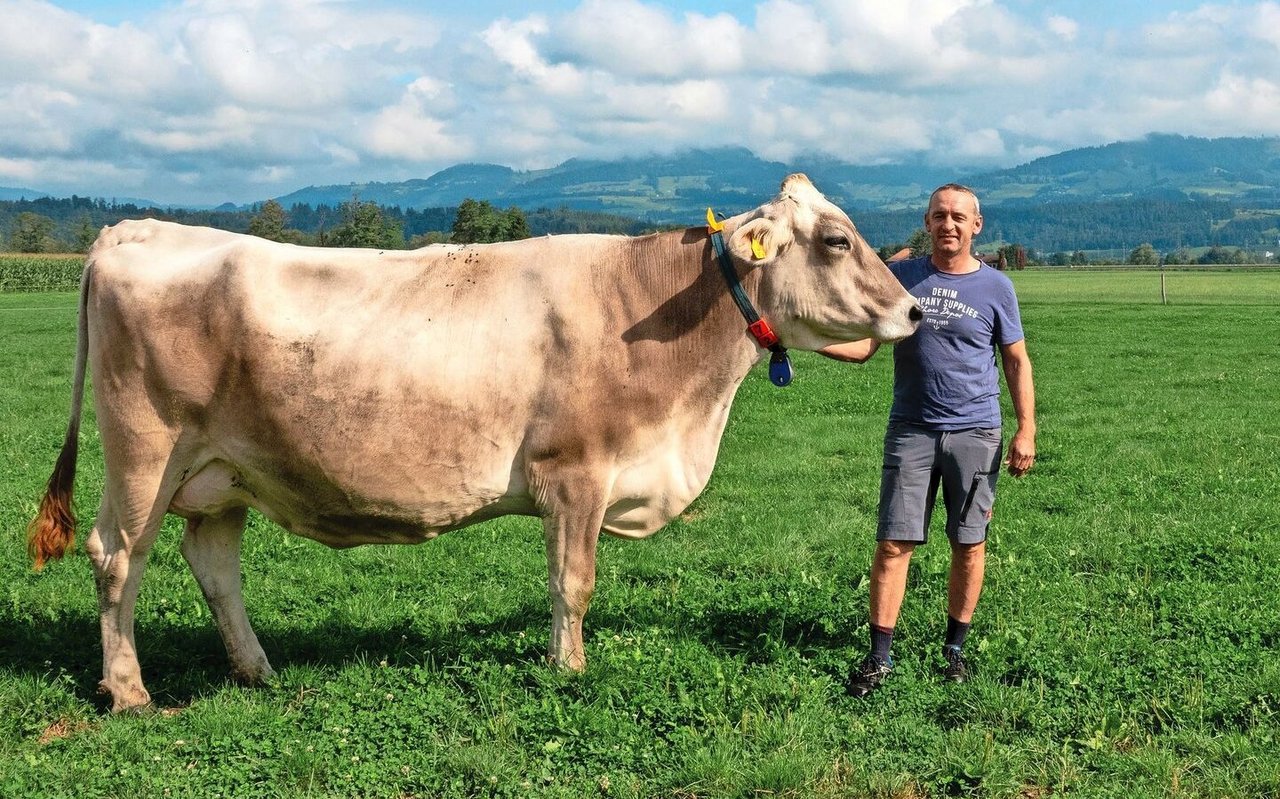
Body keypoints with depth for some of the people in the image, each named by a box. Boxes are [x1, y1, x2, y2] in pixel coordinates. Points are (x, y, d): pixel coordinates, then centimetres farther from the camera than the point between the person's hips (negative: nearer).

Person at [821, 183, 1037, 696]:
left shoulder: (995, 287, 3)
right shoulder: (899, 278, 4)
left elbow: (1017, 361, 8)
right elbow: (862, 347, 1)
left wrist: (1026, 430, 0)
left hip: (975, 432, 0)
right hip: (911, 429, 0)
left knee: (969, 544, 6)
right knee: (893, 543, -4)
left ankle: (955, 649, 20)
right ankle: (879, 657, 3)